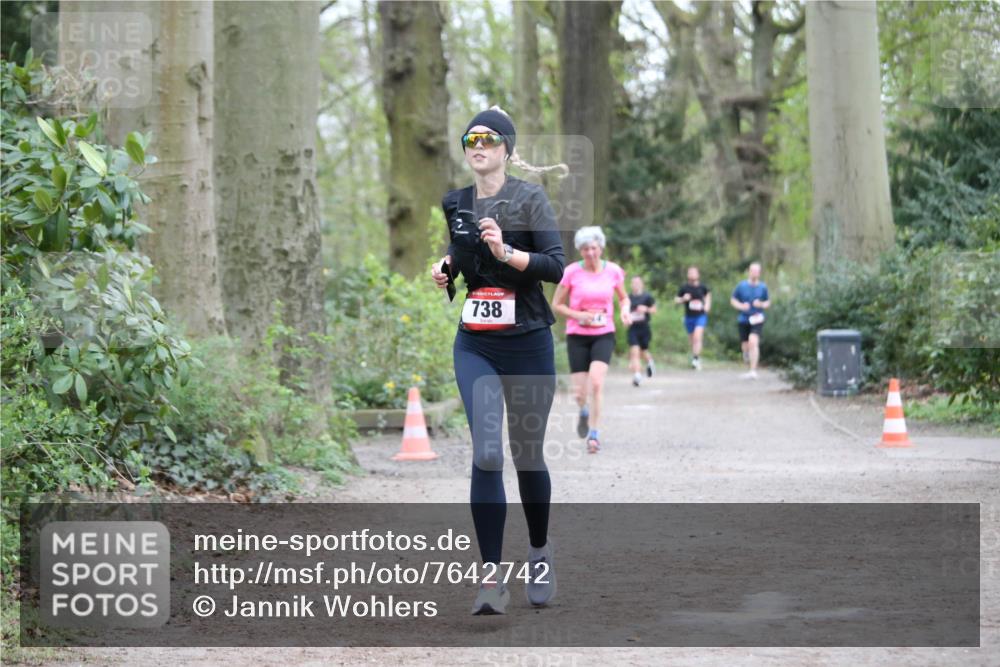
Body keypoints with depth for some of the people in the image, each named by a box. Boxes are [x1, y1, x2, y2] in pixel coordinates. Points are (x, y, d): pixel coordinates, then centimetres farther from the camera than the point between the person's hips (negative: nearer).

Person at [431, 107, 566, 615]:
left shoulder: (530, 198, -5)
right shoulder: (454, 204, 8)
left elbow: (555, 266, -13)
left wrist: (506, 252, -27)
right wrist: (446, 264, 6)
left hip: (528, 344, -2)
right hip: (475, 347, 2)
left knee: (527, 454, 9)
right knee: (486, 454, -14)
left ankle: (539, 550, 36)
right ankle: (491, 578, -15)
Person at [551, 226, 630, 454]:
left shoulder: (613, 271, -1)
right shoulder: (571, 272, -6)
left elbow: (624, 298, 15)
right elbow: (556, 304, 1)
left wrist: (625, 310, -7)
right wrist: (578, 315, -15)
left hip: (604, 335, 0)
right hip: (577, 335, 0)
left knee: (596, 382, -23)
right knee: (580, 393, -1)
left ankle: (594, 434, -12)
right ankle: (584, 412, 37)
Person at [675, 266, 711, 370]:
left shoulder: (702, 287, 0)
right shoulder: (684, 288, -2)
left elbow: (708, 294, 22)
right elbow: (676, 299, 6)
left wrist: (707, 304, 9)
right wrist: (683, 299, -14)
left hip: (700, 316, -2)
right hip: (689, 317, 2)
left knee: (697, 337, -20)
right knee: (692, 340, 9)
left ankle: (696, 359, -24)